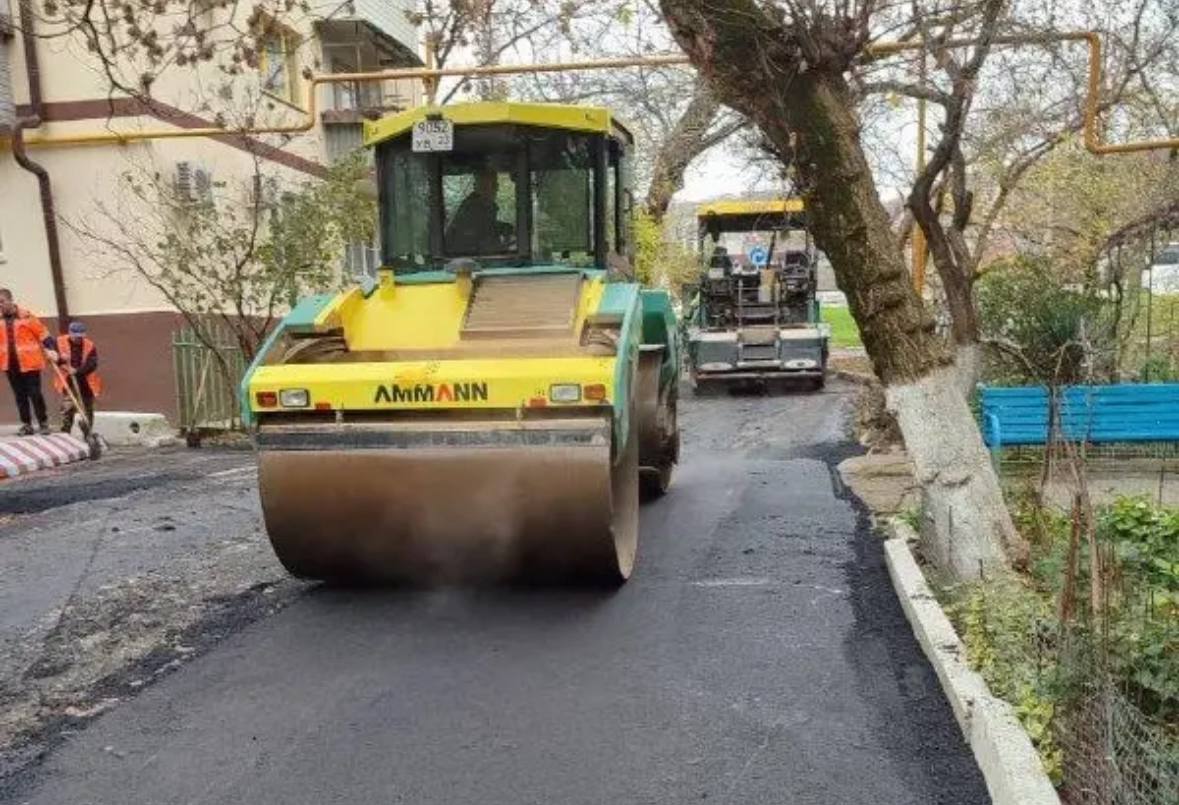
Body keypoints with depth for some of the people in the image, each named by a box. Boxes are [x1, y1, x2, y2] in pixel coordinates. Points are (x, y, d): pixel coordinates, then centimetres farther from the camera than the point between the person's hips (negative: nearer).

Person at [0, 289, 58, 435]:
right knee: (20, 396, 10)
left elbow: (43, 333, -8)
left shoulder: (26, 316, -8)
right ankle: (26, 425, 17)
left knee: (35, 394, -1)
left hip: (29, 363, -5)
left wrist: (50, 349, -19)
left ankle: (44, 423, 10)